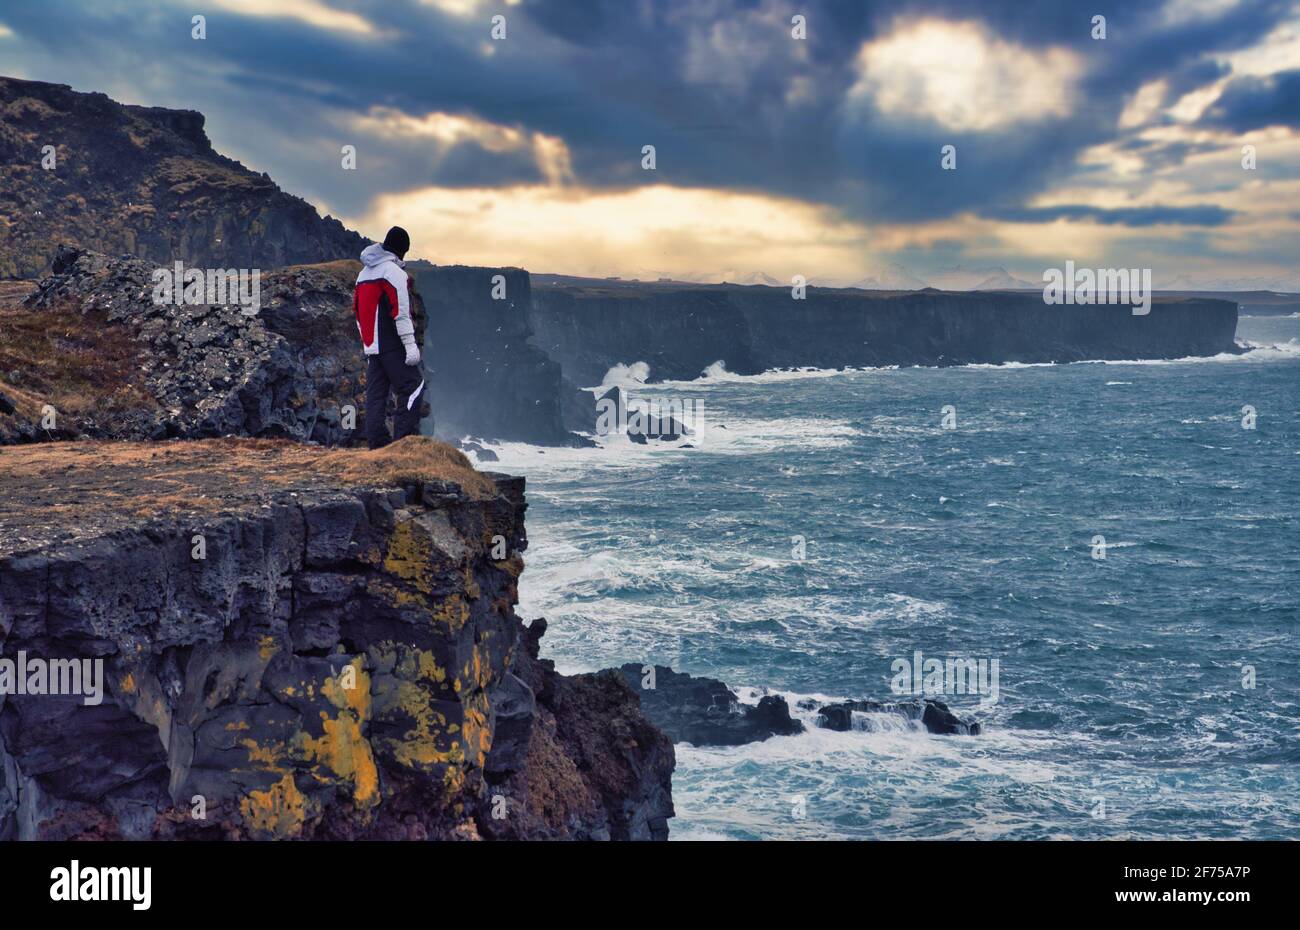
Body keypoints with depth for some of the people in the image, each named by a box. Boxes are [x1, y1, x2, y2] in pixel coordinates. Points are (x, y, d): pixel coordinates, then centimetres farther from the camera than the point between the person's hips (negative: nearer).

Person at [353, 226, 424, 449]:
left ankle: (377, 441, 5)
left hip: (371, 345, 8)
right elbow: (400, 312, -16)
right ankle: (405, 439, -14)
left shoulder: (364, 273, 19)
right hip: (393, 345, -8)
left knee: (376, 393, 8)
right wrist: (410, 344, -17)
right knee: (412, 386, -7)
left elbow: (358, 310, 22)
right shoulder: (394, 271, -9)